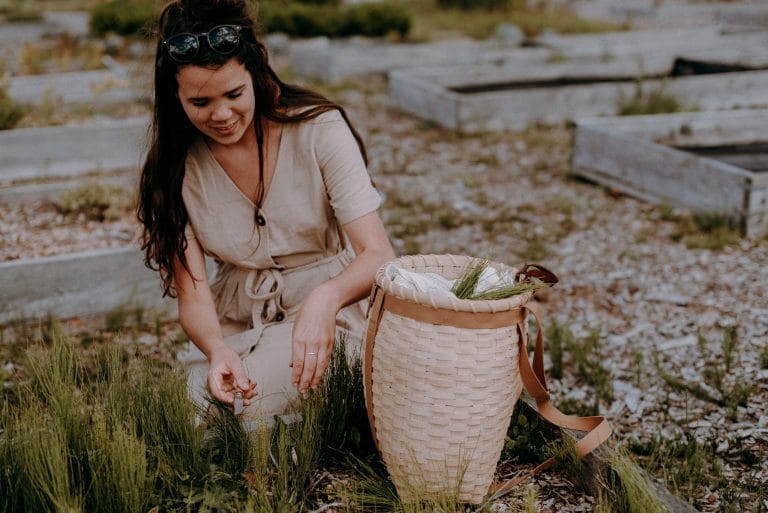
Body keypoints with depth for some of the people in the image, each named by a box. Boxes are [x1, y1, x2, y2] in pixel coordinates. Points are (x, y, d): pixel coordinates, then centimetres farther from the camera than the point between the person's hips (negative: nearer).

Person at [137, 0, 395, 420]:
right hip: (233, 324, 3)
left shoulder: (319, 129, -15)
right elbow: (192, 294, -11)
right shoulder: (174, 166, -7)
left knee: (255, 402, -29)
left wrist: (325, 299, -42)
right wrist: (217, 350, -35)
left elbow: (379, 255, -19)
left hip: (323, 310, -2)